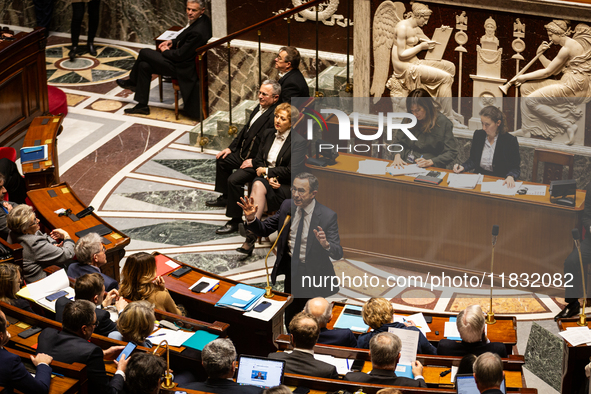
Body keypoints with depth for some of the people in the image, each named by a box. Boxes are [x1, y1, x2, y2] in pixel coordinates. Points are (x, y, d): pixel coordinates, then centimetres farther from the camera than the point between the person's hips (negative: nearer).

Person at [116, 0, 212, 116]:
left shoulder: (197, 32, -32)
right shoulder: (203, 20, 0)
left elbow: (181, 55, -25)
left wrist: (165, 51, -5)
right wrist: (173, 42, 4)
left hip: (183, 69, -10)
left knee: (144, 53, -2)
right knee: (144, 66, 12)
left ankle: (132, 82, 24)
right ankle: (142, 105, 21)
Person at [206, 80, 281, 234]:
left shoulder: (275, 116, -24)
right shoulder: (259, 108, 8)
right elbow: (246, 129, 19)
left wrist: (254, 162, -25)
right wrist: (231, 148, 14)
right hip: (244, 153, 11)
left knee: (234, 180, -26)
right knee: (222, 160, 27)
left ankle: (235, 220, -14)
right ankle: (225, 197, 42)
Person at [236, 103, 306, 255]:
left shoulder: (299, 141, -7)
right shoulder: (269, 134, 14)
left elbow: (292, 171, -13)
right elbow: (258, 160, 13)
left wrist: (267, 171, -7)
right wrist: (268, 177, -7)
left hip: (286, 187, -5)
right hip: (265, 178, 5)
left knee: (259, 186, -34)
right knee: (258, 185, -33)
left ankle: (251, 237, -40)